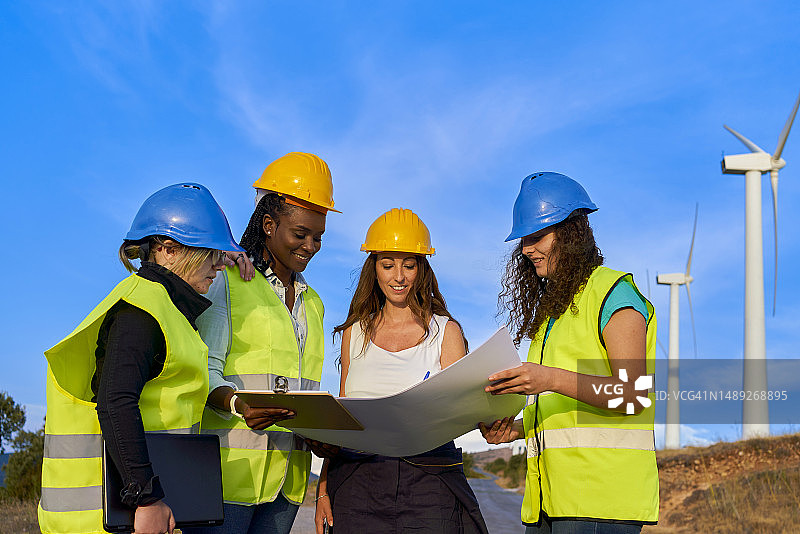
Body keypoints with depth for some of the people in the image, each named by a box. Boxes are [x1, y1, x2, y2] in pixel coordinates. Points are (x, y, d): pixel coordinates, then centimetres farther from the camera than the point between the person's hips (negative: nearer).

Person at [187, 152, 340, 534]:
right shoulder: (226, 280, 0)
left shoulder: (311, 302, 21)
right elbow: (205, 371, -8)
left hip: (287, 474, 6)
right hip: (229, 468, -6)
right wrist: (239, 405, -28)